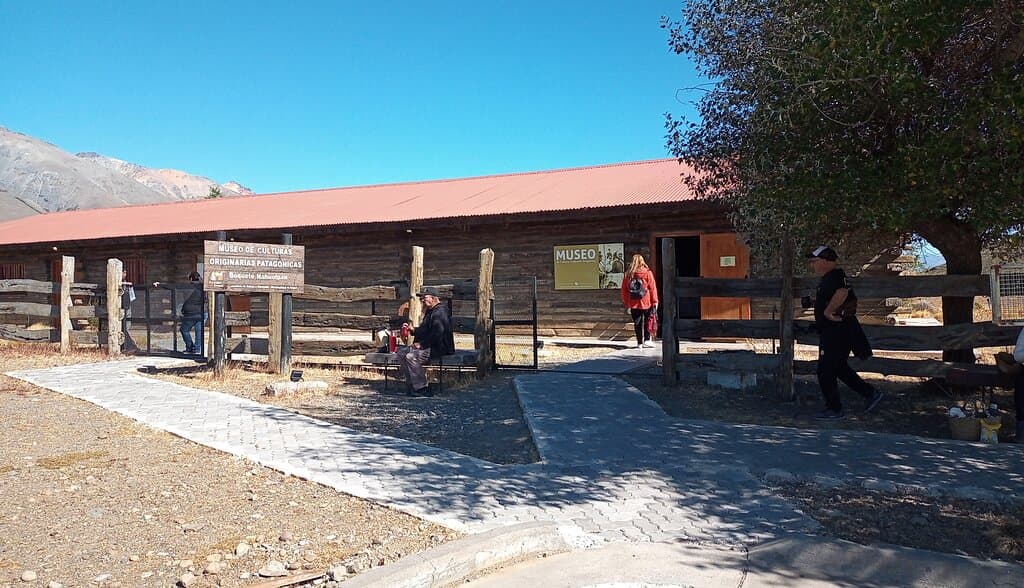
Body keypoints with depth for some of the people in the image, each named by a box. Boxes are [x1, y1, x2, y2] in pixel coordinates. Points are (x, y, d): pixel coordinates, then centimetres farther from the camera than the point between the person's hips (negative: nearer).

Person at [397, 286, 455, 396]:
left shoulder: (440, 312, -15)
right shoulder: (430, 311, 20)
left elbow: (437, 333, -26)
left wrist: (421, 344, -21)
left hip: (438, 348, -11)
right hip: (427, 346, 11)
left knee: (411, 357, -27)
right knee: (401, 353, 3)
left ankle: (422, 388, -19)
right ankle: (413, 385, 1)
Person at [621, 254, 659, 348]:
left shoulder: (628, 275, 1)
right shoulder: (647, 273, -5)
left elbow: (624, 290, 5)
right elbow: (653, 288, -4)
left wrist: (627, 304, 13)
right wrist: (655, 302, 2)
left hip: (634, 304, 2)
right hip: (647, 303, -2)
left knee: (637, 323, 9)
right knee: (647, 322, 11)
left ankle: (640, 342, 12)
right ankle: (647, 340, 3)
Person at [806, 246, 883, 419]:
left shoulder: (835, 276, -17)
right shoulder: (827, 278, 15)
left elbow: (842, 292, -38)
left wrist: (827, 311, -28)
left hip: (836, 331, -11)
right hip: (832, 331, 11)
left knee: (825, 371, -2)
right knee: (839, 367, 19)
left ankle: (834, 409, 7)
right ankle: (870, 393, 23)